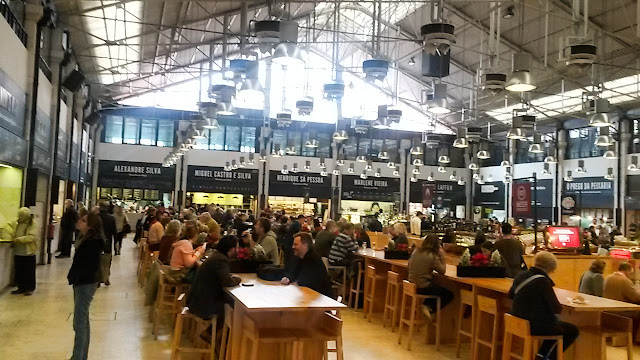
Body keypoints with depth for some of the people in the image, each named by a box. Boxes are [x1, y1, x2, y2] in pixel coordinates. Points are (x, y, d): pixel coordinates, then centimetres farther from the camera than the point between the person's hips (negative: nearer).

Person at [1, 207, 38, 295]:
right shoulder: (16, 222, 7)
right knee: (18, 271, 11)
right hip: (18, 252, 6)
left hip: (28, 252, -5)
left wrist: (18, 240, -22)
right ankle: (21, 288, 22)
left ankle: (30, 288, 13)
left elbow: (32, 237, -20)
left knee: (29, 272, 3)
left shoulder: (33, 224, -10)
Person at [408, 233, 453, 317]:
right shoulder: (432, 256, -17)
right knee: (449, 294, 8)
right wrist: (442, 256, -3)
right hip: (423, 288, -7)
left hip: (412, 285, 7)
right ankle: (429, 308, 0)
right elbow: (442, 271, -8)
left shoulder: (415, 251, 2)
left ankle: (426, 305, 17)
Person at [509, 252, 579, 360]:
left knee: (559, 324, 28)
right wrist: (559, 306, 4)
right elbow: (557, 309, -18)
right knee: (573, 330, 7)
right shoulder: (542, 281, -21)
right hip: (535, 326, -9)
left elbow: (510, 294, 20)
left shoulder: (520, 276, 3)